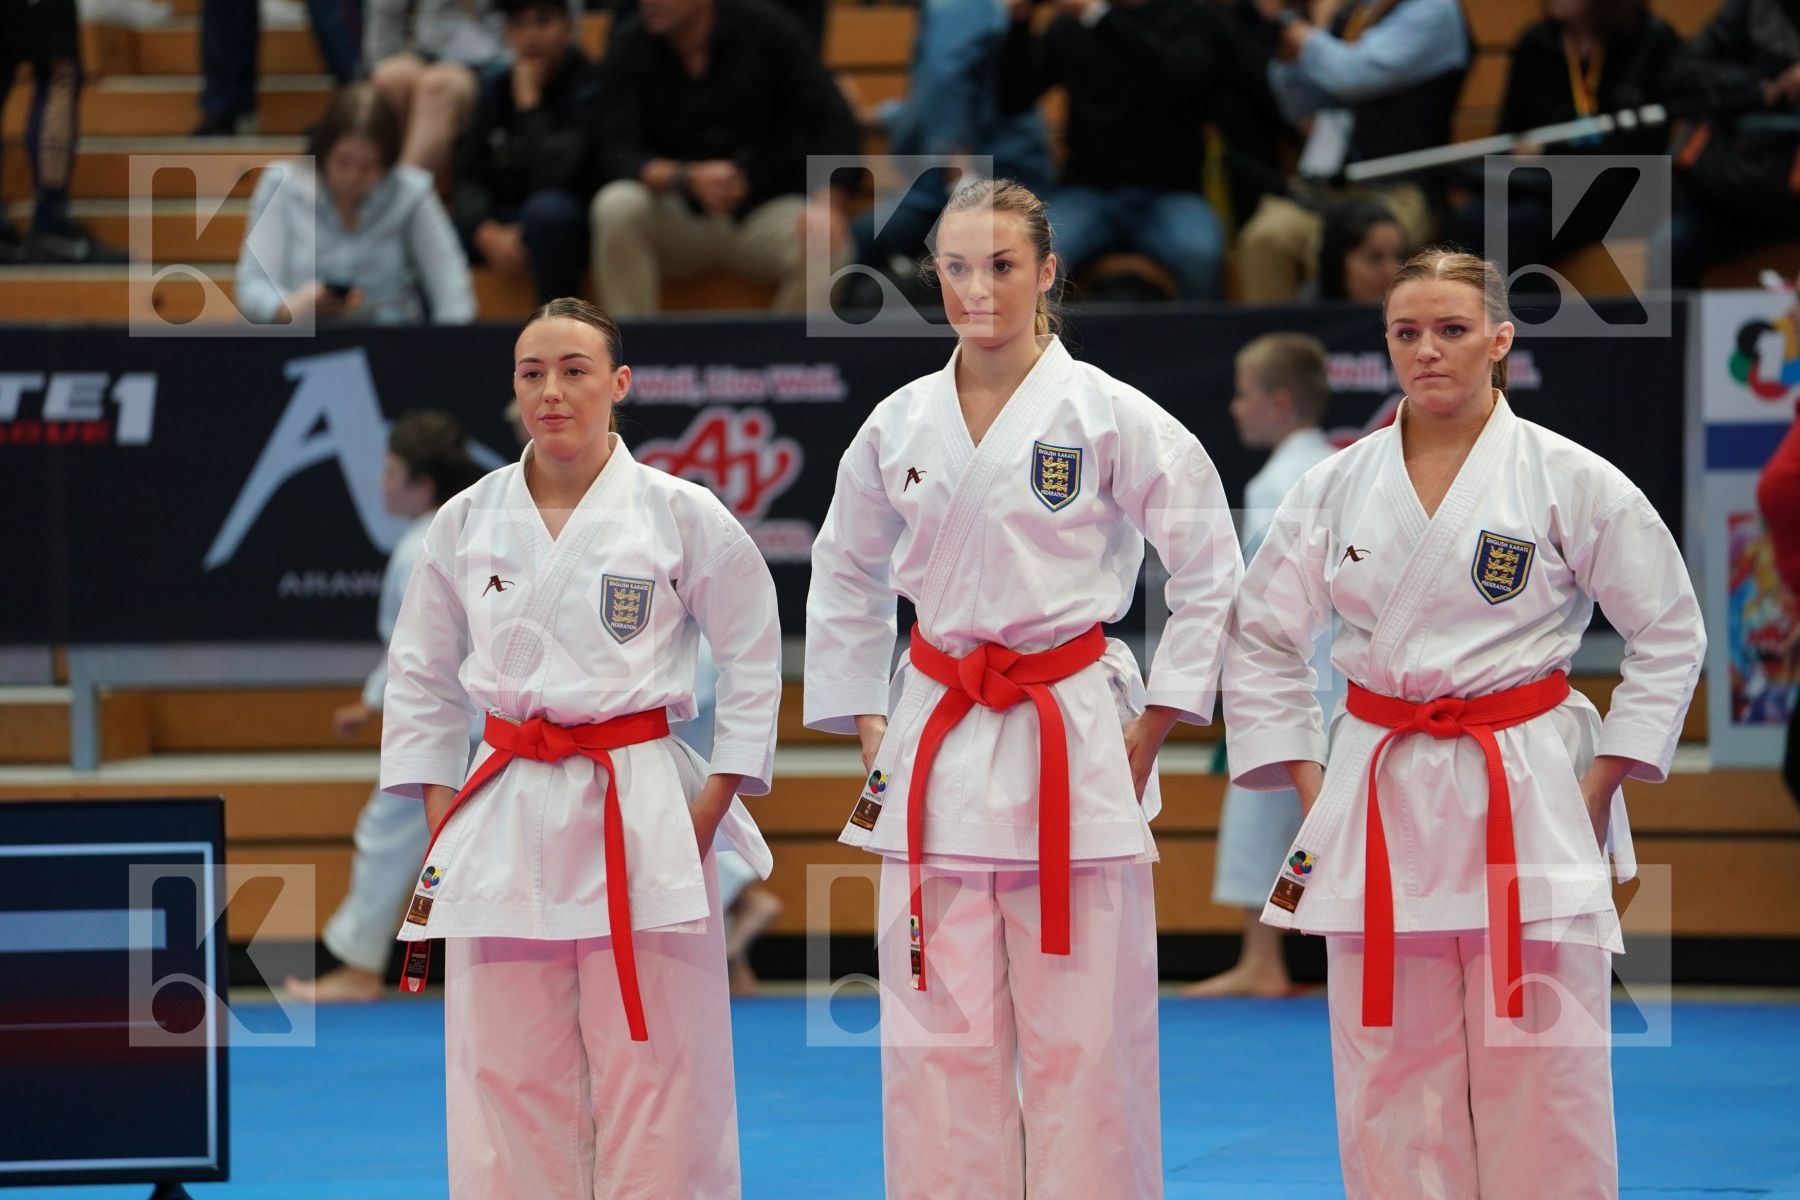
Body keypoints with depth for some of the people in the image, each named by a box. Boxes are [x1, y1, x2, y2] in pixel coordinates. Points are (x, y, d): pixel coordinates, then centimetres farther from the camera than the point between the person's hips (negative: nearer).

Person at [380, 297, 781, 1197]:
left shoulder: (680, 516, -2)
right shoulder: (468, 523, 5)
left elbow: (753, 656, 4)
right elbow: (420, 674, 13)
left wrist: (711, 804, -2)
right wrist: (441, 814, 5)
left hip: (639, 813, -2)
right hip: (506, 818, 2)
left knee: (648, 1074, -1)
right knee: (507, 1077, 4)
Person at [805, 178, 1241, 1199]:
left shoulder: (1107, 415, -4)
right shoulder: (901, 426, 7)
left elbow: (1211, 574, 1)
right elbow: (845, 579, 21)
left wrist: (1150, 731, -2)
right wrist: (870, 728, 13)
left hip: (1072, 749, -3)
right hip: (939, 750, 3)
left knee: (1078, 1036, -2)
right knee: (938, 1038, 3)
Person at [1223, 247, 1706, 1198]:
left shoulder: (1568, 480, -4)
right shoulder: (1338, 487, 4)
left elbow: (1669, 635, 3)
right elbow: (1262, 639, 13)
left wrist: (1597, 787, -2)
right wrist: (1309, 792, 6)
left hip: (1527, 799, -3)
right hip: (1380, 798, 3)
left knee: (1540, 1083, -3)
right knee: (1389, 1087, 5)